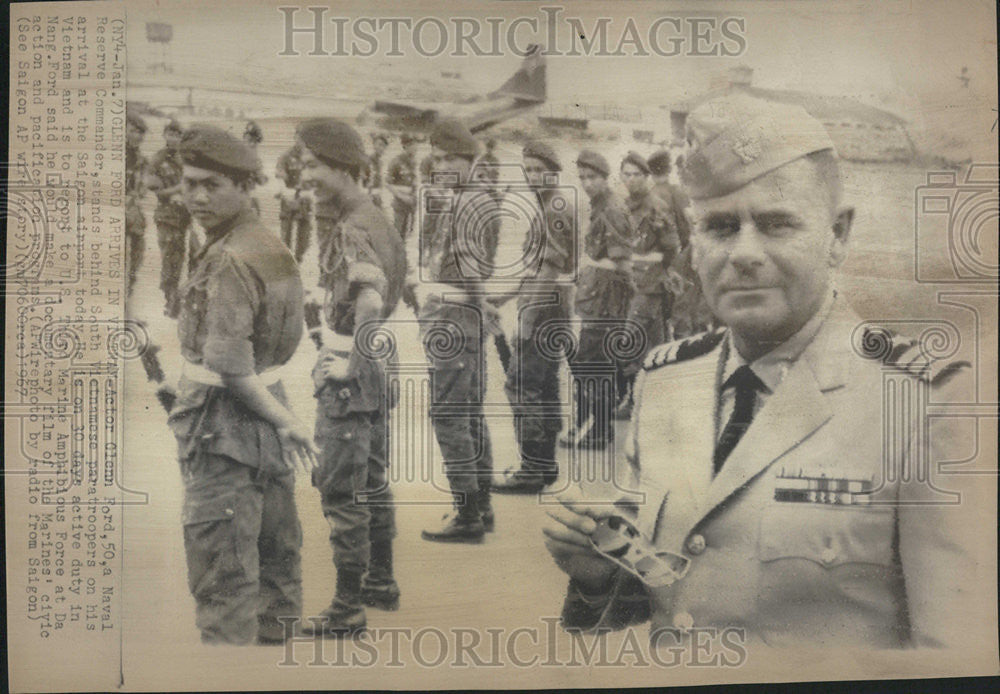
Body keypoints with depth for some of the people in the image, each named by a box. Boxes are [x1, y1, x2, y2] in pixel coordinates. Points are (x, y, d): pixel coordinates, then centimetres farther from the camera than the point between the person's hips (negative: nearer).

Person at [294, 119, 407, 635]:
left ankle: (348, 607, 7)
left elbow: (370, 301, -30)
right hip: (376, 368, 10)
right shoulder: (374, 218, 12)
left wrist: (345, 363, -24)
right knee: (372, 480, 19)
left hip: (350, 376, -10)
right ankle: (381, 582, 32)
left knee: (340, 489, -2)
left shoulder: (355, 229, -17)